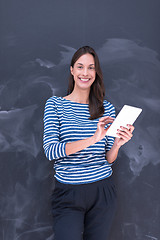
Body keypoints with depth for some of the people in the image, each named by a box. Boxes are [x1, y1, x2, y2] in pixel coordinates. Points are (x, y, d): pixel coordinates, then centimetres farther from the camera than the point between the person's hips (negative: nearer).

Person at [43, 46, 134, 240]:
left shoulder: (107, 109, 5)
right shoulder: (55, 104, -2)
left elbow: (109, 159, 6)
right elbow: (50, 151, -16)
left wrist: (117, 144, -16)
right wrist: (92, 139, -27)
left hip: (102, 192, 3)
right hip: (68, 194, -2)